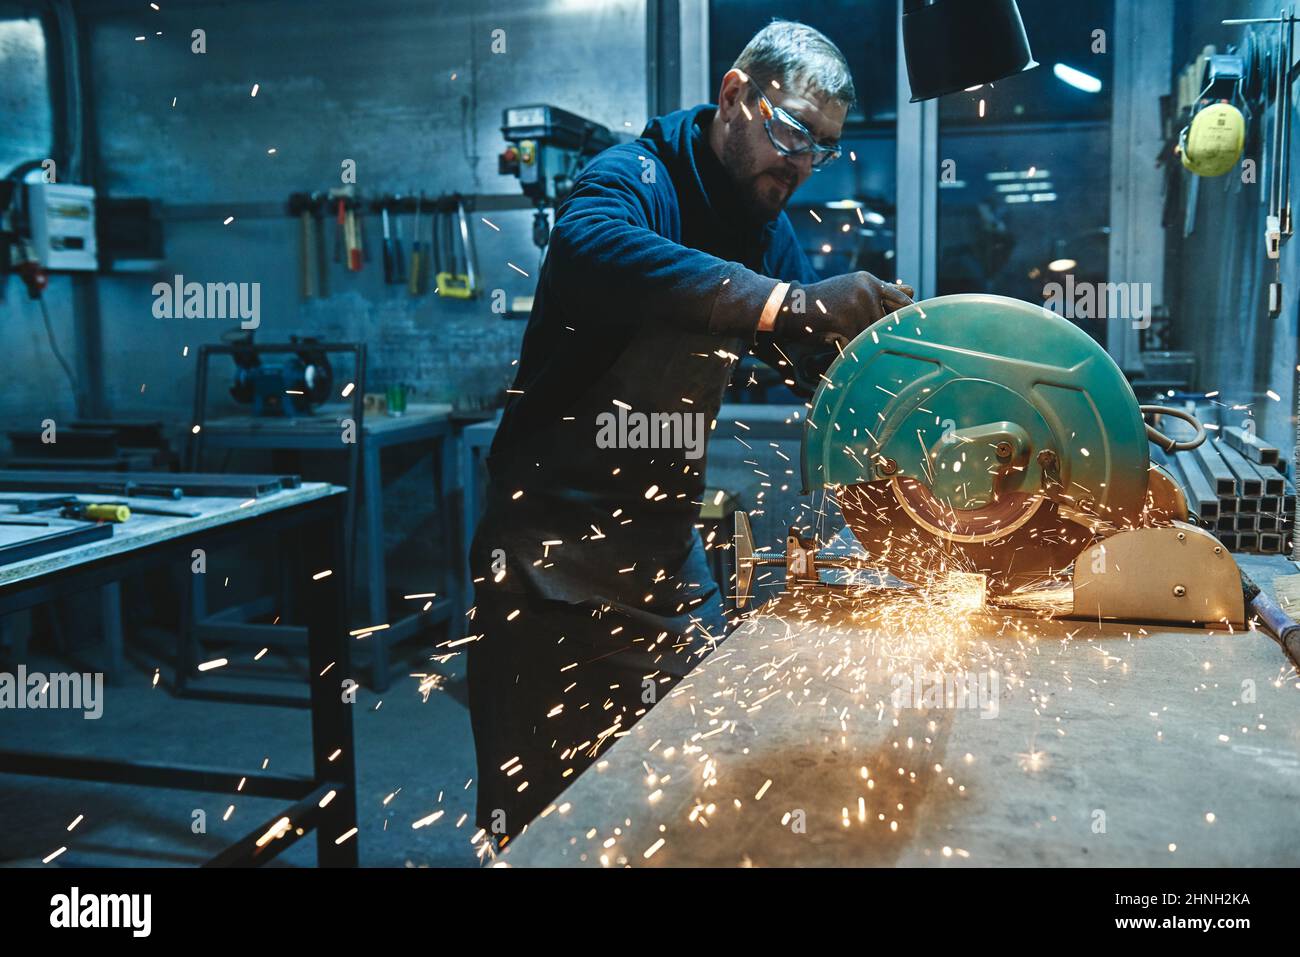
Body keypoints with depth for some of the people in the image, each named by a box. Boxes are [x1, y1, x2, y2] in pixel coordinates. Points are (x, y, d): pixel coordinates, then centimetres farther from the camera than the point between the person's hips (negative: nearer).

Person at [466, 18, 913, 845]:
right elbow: (593, 247, -40)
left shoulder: (766, 230, 8)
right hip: (552, 553, -6)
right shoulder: (634, 178, -15)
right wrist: (795, 304, -47)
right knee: (541, 813, 7)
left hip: (667, 553, 6)